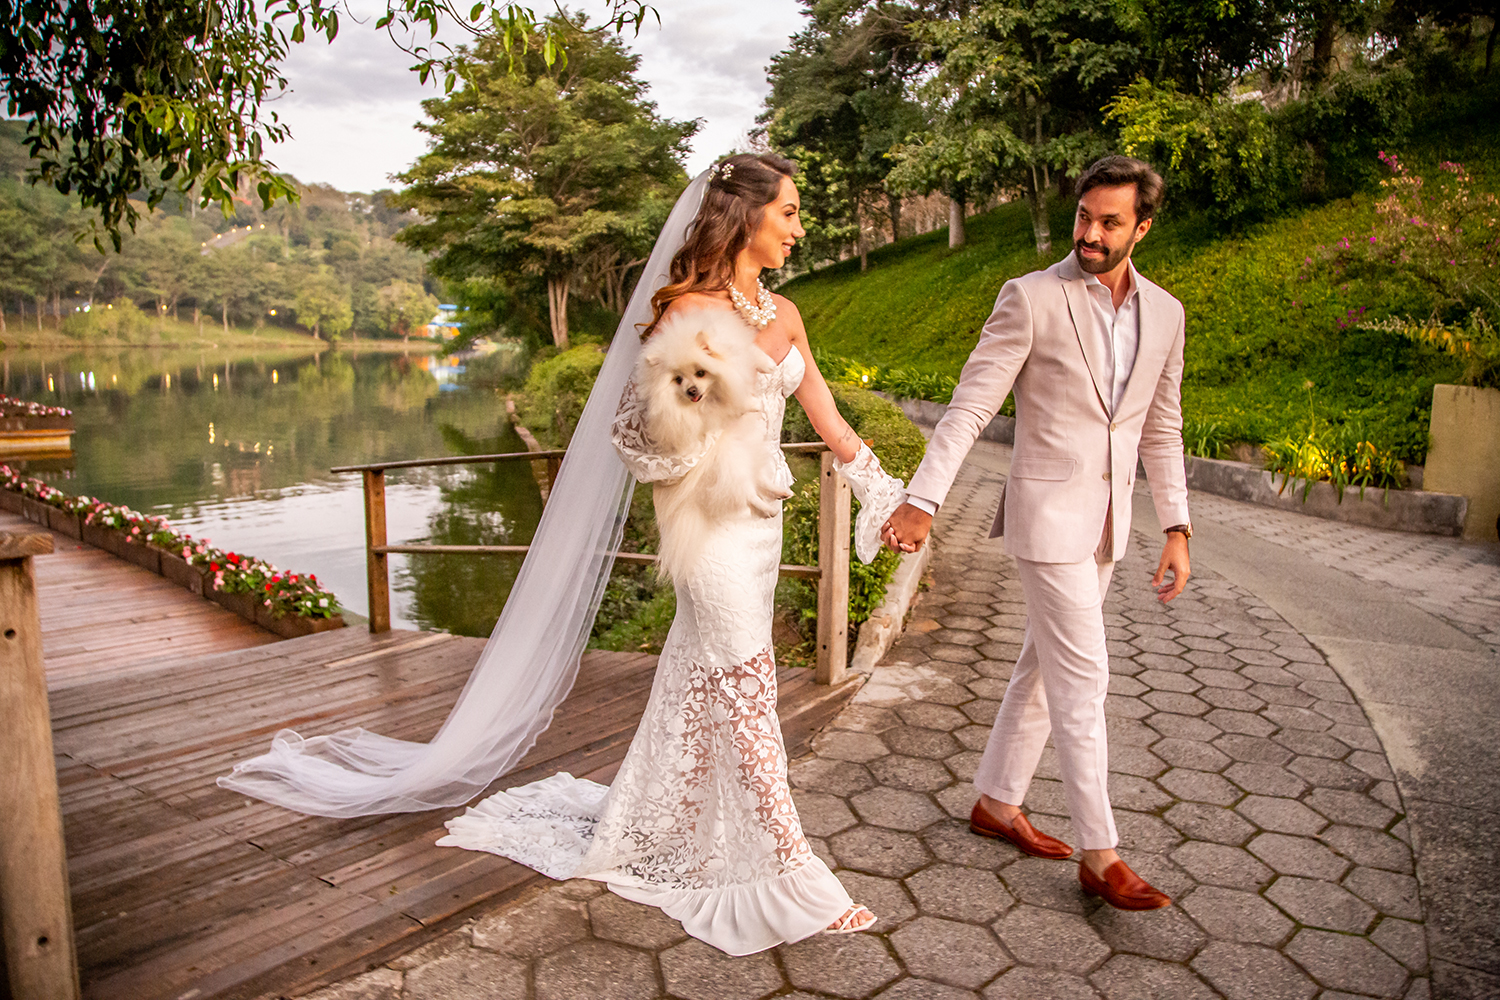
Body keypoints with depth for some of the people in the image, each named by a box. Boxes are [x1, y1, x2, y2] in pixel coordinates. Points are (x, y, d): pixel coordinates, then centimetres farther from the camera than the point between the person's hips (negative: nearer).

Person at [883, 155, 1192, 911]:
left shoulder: (1163, 312, 7)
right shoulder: (1032, 297, -11)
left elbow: (1161, 429, 12)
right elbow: (969, 405, -14)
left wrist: (1176, 528, 7)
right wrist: (922, 500, -22)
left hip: (1105, 522, 7)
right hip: (1046, 514, -7)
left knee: (1044, 666, 16)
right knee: (1082, 678, -4)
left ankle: (997, 802, 32)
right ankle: (1100, 855, 10)